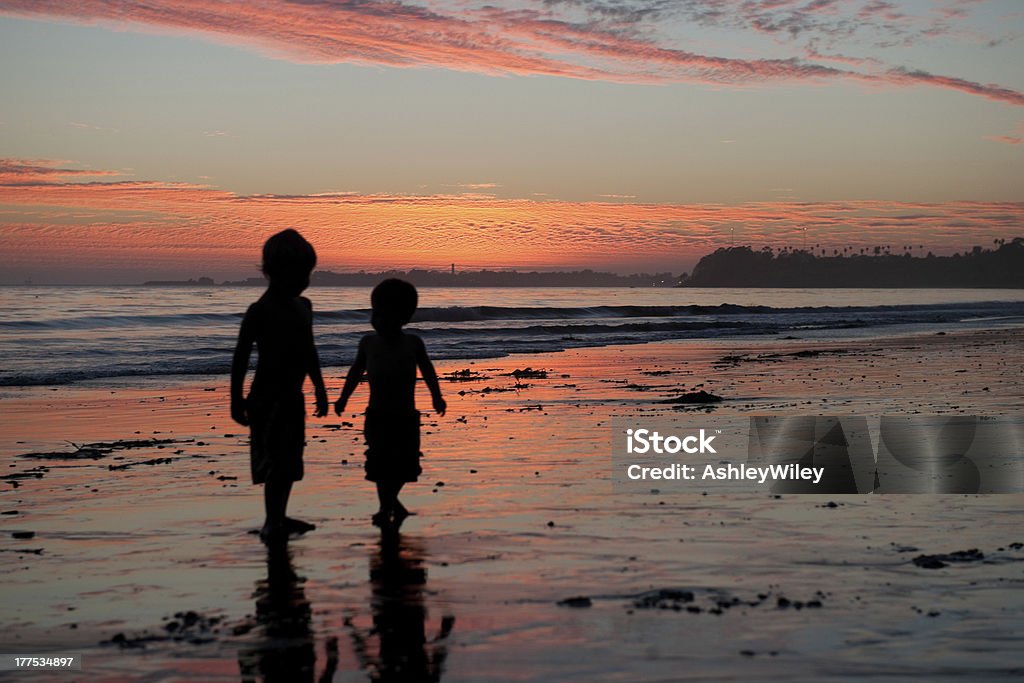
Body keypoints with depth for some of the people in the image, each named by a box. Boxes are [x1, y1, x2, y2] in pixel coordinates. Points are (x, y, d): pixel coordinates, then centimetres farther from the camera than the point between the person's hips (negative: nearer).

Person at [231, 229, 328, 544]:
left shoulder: (302, 306, 10)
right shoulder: (260, 311, -14)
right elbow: (241, 356, -12)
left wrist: (320, 390, 22)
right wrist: (236, 400, -13)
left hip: (292, 397, 8)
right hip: (268, 397, -8)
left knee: (290, 461, 14)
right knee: (276, 461, -10)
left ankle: (279, 519, 26)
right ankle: (272, 524, -5)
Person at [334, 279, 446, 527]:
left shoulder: (413, 343, -2)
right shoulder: (368, 343, 1)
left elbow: (428, 371, 5)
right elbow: (356, 371, 14)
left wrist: (436, 397, -6)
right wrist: (344, 397, 13)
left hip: (406, 417, 0)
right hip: (377, 416, 0)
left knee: (405, 465, 6)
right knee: (381, 463, -8)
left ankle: (391, 502, 34)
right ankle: (387, 507, 10)